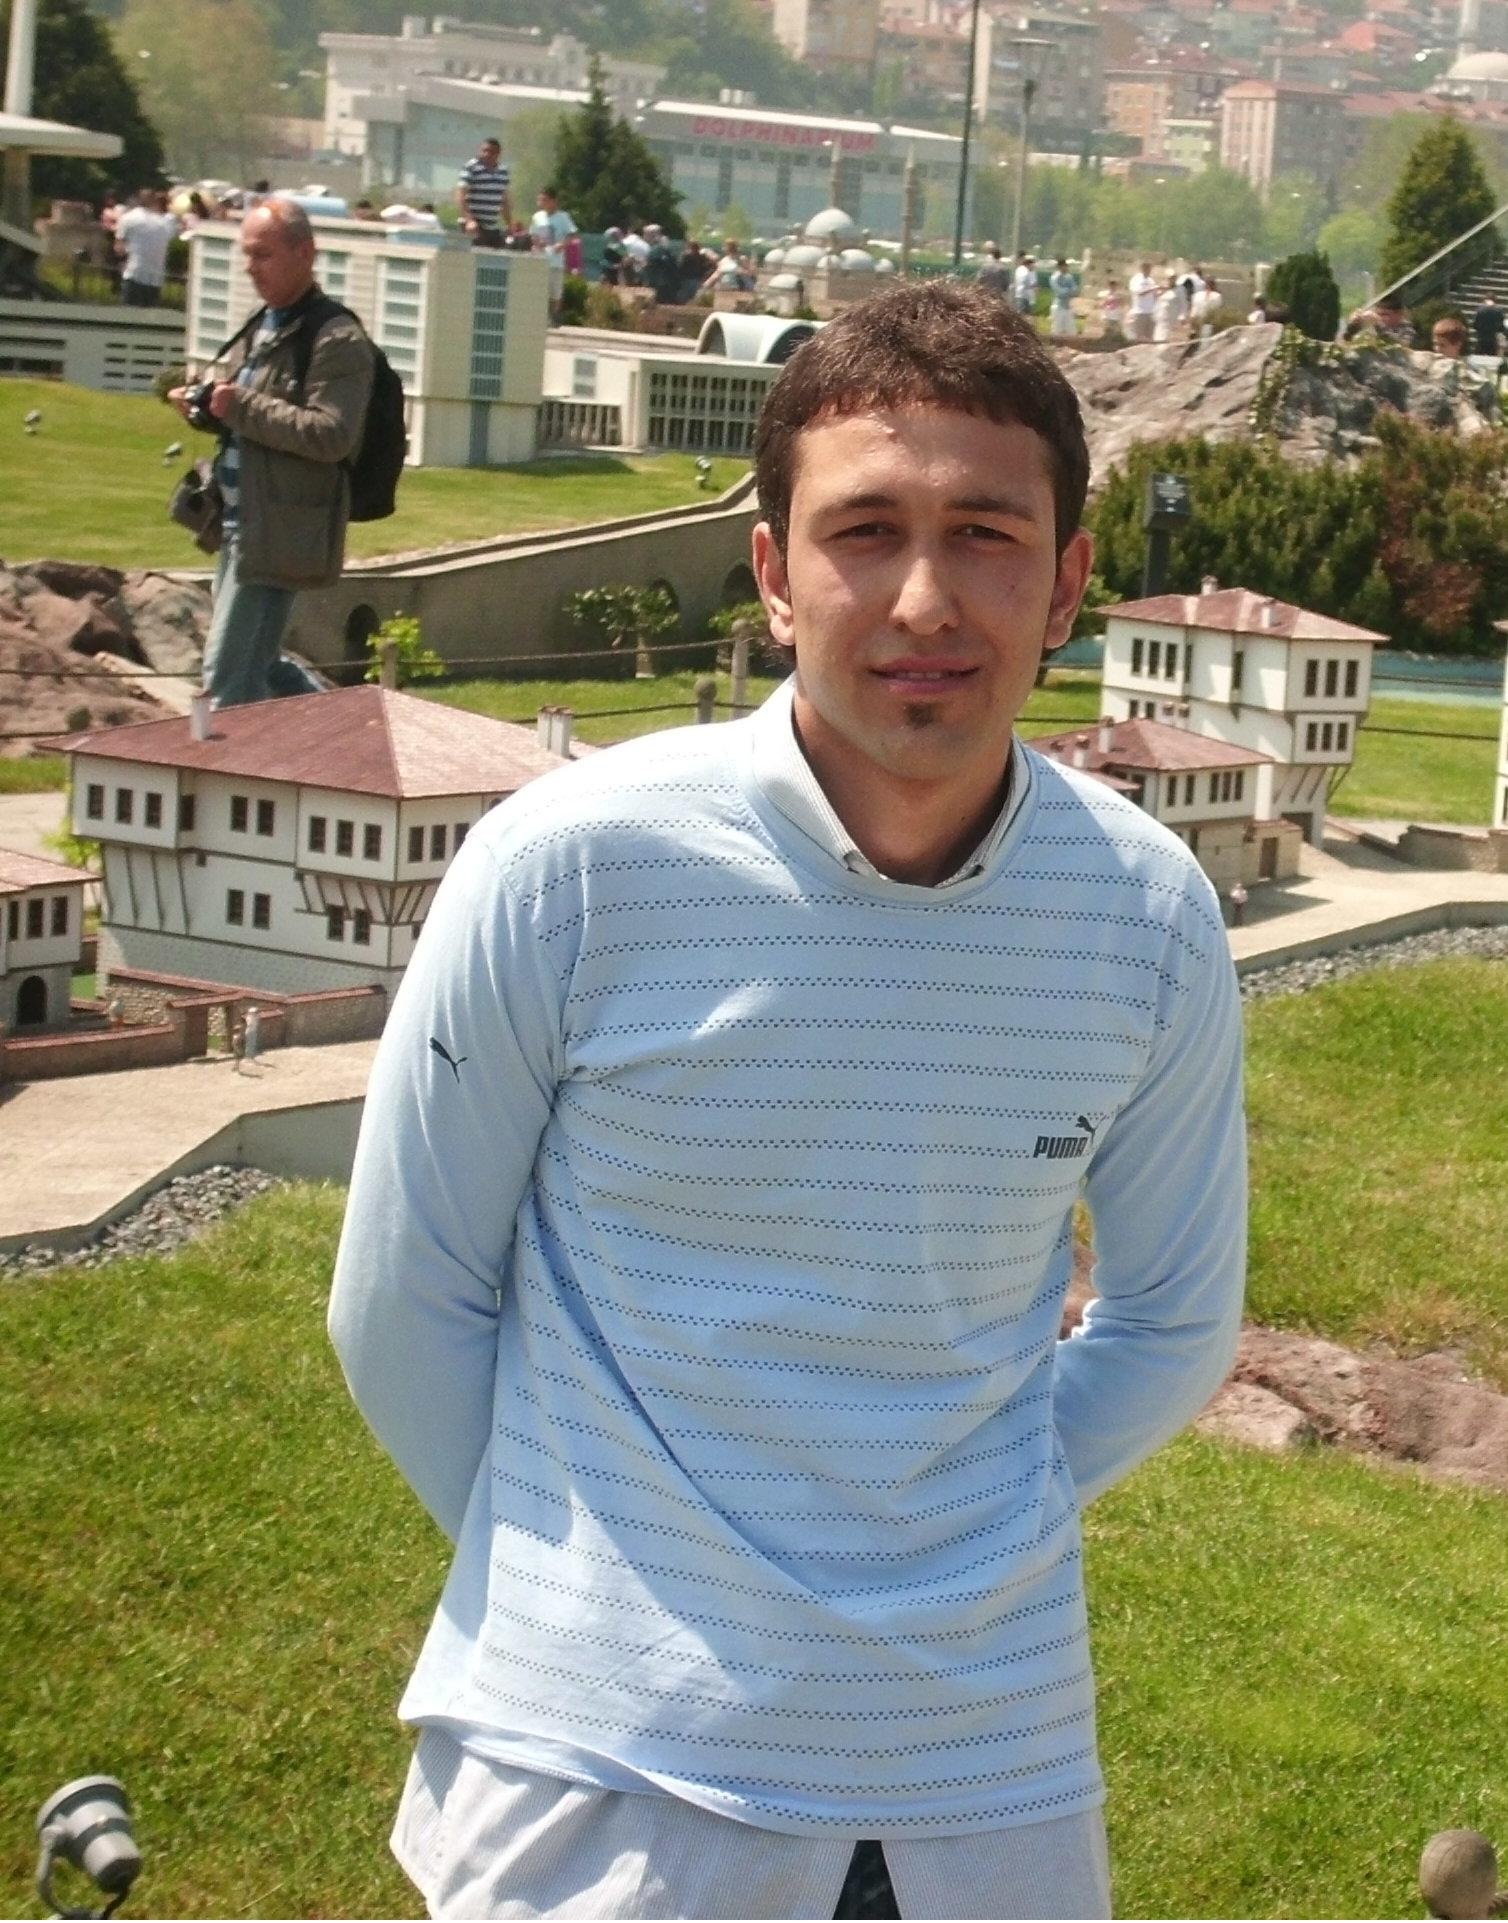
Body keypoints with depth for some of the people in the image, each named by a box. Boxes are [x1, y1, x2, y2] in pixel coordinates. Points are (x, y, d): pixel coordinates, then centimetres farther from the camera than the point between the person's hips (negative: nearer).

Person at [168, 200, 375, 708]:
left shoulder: (337, 339, -13)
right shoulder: (261, 328, 16)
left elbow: (332, 434, -24)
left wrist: (242, 407, -24)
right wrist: (204, 406, 5)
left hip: (276, 534, -10)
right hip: (239, 526, 10)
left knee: (229, 676, -9)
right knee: (256, 663, 17)